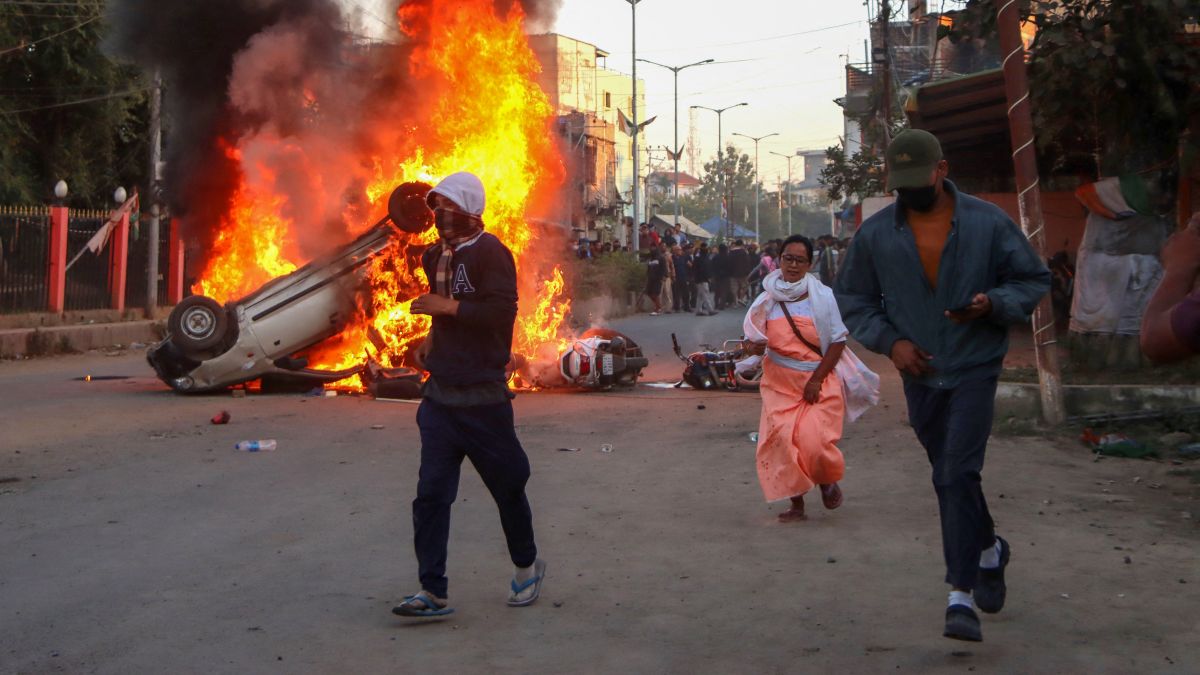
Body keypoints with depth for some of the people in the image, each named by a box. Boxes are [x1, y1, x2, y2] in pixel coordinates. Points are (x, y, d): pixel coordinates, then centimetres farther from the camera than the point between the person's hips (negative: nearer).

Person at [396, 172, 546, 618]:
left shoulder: (490, 252, -12)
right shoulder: (437, 256, 13)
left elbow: (502, 312, -24)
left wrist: (447, 307, -22)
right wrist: (433, 338, 15)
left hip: (482, 397, -7)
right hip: (440, 394, 7)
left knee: (507, 487, 9)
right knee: (431, 494, -2)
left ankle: (527, 566, 32)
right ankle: (433, 593, 1)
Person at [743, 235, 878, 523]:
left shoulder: (822, 296, -4)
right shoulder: (767, 299, 2)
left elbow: (838, 342, -3)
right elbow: (754, 341, 6)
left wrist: (817, 380, -10)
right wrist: (753, 347, -19)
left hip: (820, 380, -2)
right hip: (780, 383, 2)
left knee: (814, 441, -14)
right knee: (782, 440, -7)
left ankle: (828, 480, 20)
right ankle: (796, 504, 11)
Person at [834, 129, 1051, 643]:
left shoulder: (988, 223, -6)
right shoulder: (875, 234, -1)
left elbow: (1034, 281, 2)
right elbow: (851, 299, 7)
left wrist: (992, 304, -19)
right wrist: (890, 340, -9)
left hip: (974, 368, -3)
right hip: (919, 373, 4)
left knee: (958, 474, -15)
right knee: (949, 477, 15)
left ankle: (961, 596, -11)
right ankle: (989, 550, 42)